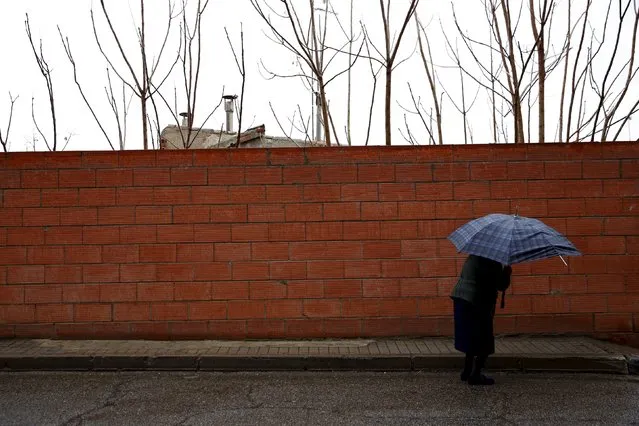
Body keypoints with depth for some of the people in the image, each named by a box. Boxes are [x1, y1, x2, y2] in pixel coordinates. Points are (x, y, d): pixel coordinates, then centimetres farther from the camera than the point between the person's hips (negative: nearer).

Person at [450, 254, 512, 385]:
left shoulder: (475, 255, 10)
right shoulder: (492, 262, -16)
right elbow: (501, 286, -11)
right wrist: (507, 272, 5)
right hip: (476, 302, -9)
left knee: (473, 339, 20)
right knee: (484, 341, 3)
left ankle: (467, 372, 26)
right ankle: (475, 375, 5)